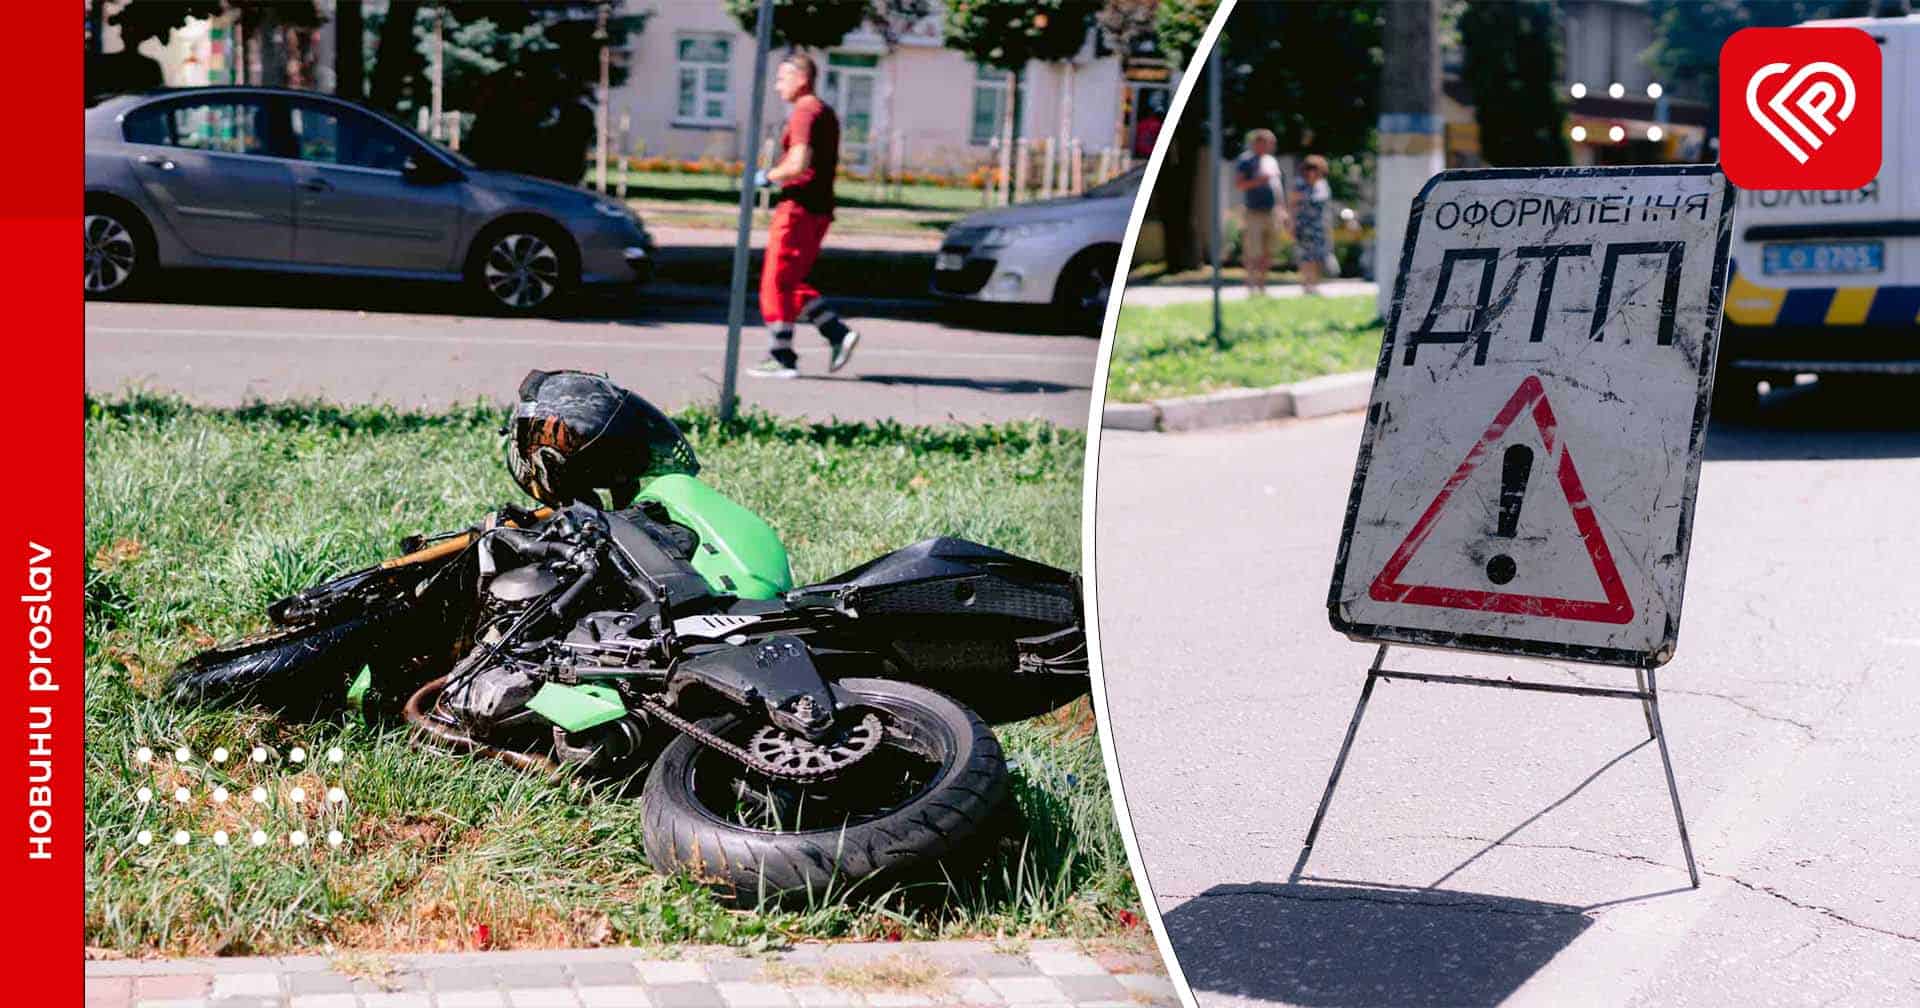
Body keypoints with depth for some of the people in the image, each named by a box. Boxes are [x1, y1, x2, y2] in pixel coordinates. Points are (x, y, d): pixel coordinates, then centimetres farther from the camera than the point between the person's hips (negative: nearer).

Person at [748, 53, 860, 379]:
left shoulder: (804, 113, -13)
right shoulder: (826, 113, 17)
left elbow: (799, 165, -24)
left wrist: (767, 177, -10)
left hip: (799, 208, -10)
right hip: (820, 208, 10)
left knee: (776, 283, -2)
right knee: (792, 283, 15)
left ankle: (781, 358, 0)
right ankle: (838, 334, 6)